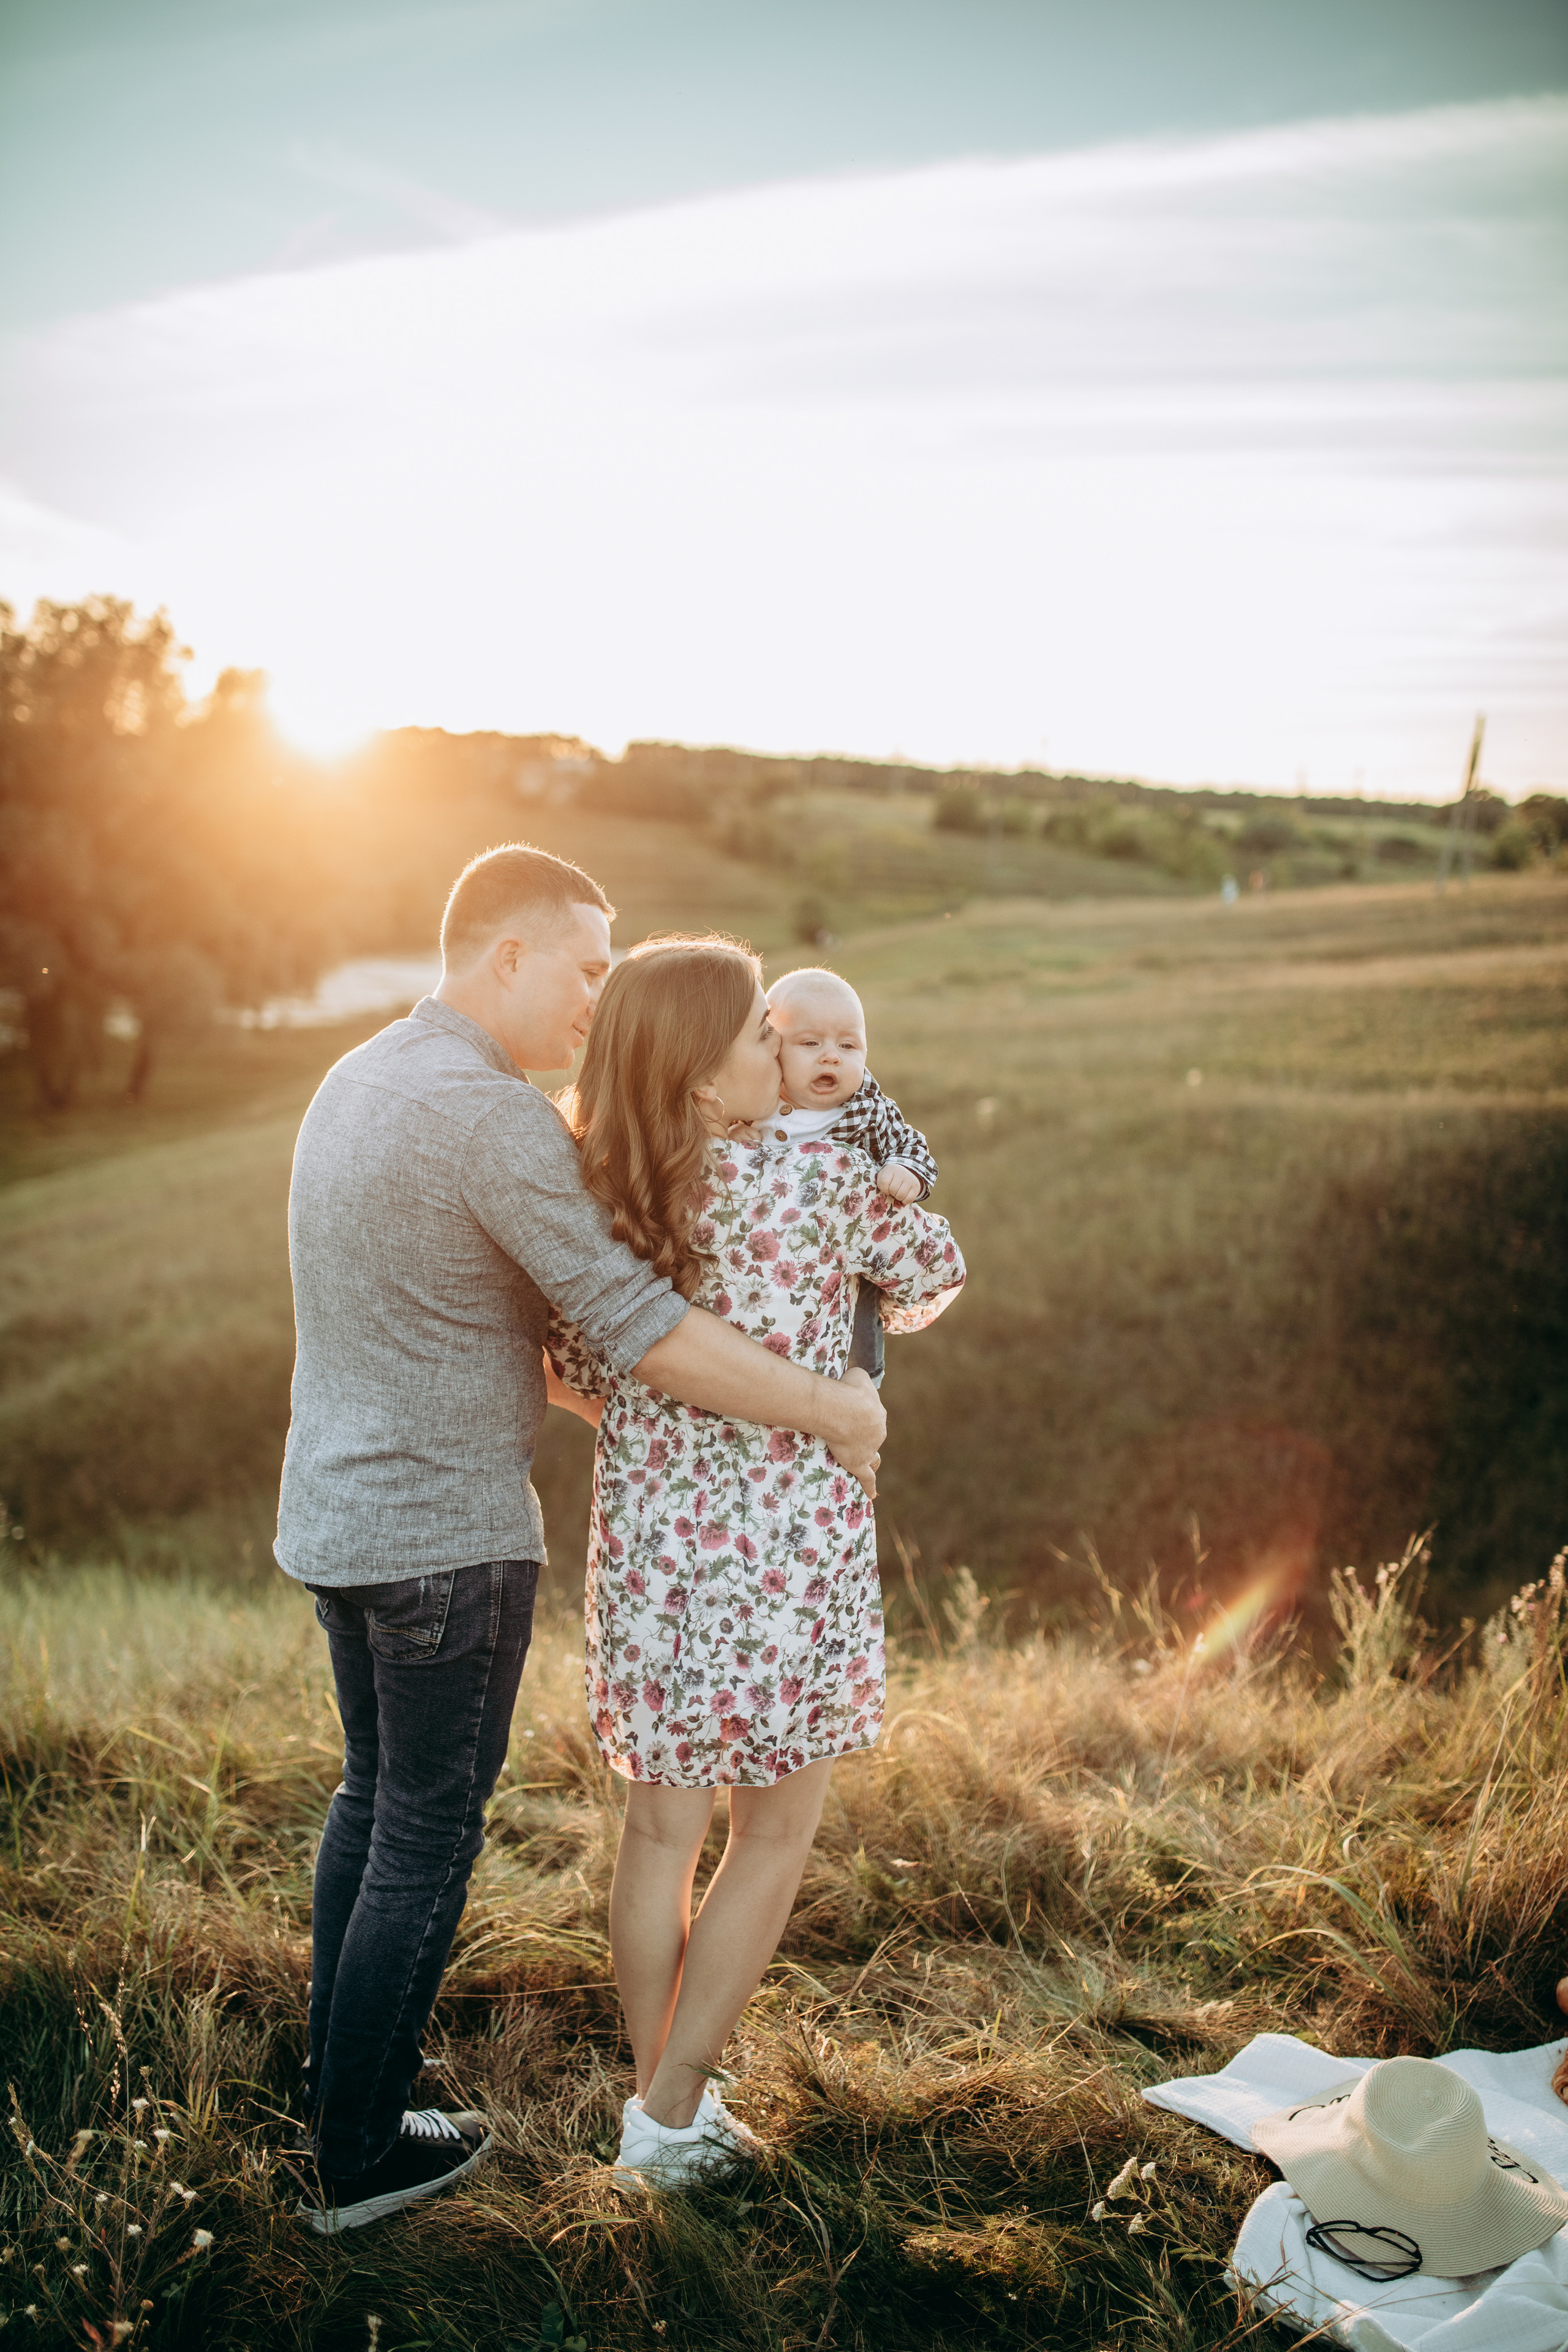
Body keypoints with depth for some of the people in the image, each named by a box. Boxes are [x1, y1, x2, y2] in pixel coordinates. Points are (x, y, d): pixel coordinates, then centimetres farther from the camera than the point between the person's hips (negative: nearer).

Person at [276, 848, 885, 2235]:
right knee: (429, 1836, 6)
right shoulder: (494, 1115, -21)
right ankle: (359, 2159, 21)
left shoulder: (357, 1082, 9)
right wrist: (832, 1410, -13)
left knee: (376, 1800, 23)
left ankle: (338, 2085, 37)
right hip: (447, 1532, -9)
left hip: (338, 1513, 9)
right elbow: (643, 1326, -24)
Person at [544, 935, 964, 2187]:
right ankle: (671, 2109, 21)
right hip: (788, 1554, -4)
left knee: (660, 1832, 19)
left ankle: (660, 2089, 33)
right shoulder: (818, 1178, -16)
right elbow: (938, 1268, 3)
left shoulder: (594, 1196, -5)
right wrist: (892, 1312, 24)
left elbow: (583, 1372, 7)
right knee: (774, 1839, 15)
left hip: (646, 1547, 4)